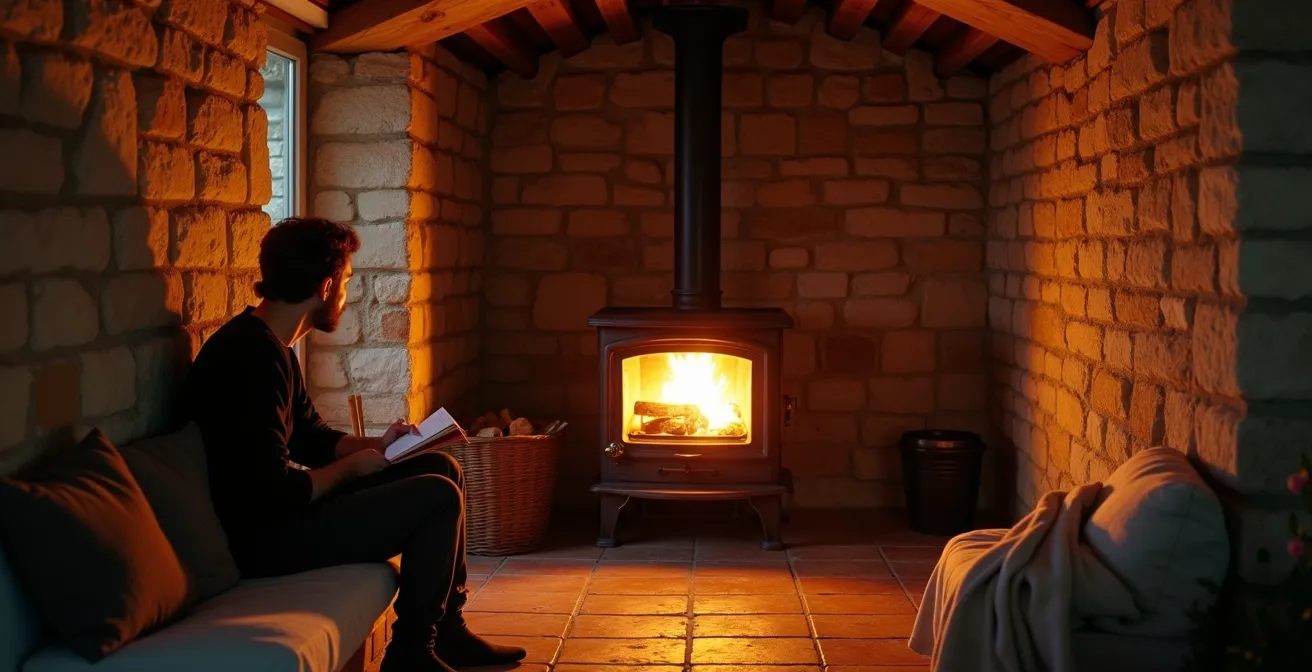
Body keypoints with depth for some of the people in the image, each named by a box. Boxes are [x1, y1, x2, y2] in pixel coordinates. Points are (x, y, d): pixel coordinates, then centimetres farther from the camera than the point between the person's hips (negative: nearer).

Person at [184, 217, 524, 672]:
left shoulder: (268, 344, 9)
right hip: (270, 534, -11)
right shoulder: (250, 357, -24)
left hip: (287, 505, 11)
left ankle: (447, 630, 18)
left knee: (442, 470, 12)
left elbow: (311, 436, 21)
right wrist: (352, 466, -11)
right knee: (438, 497, -15)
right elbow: (276, 493, -27)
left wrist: (374, 445, 4)